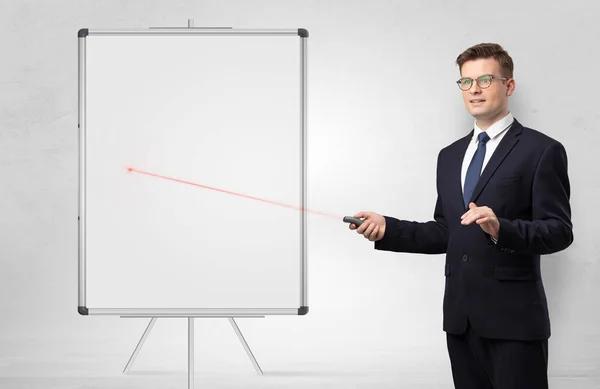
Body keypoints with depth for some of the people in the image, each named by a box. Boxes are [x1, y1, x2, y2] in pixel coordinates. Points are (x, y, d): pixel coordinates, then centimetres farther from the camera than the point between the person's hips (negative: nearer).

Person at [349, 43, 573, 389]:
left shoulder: (542, 150, -4)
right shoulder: (450, 155, 15)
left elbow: (560, 231, -10)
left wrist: (502, 229, -26)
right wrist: (387, 228, 4)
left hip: (513, 317, -6)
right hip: (461, 316, 6)